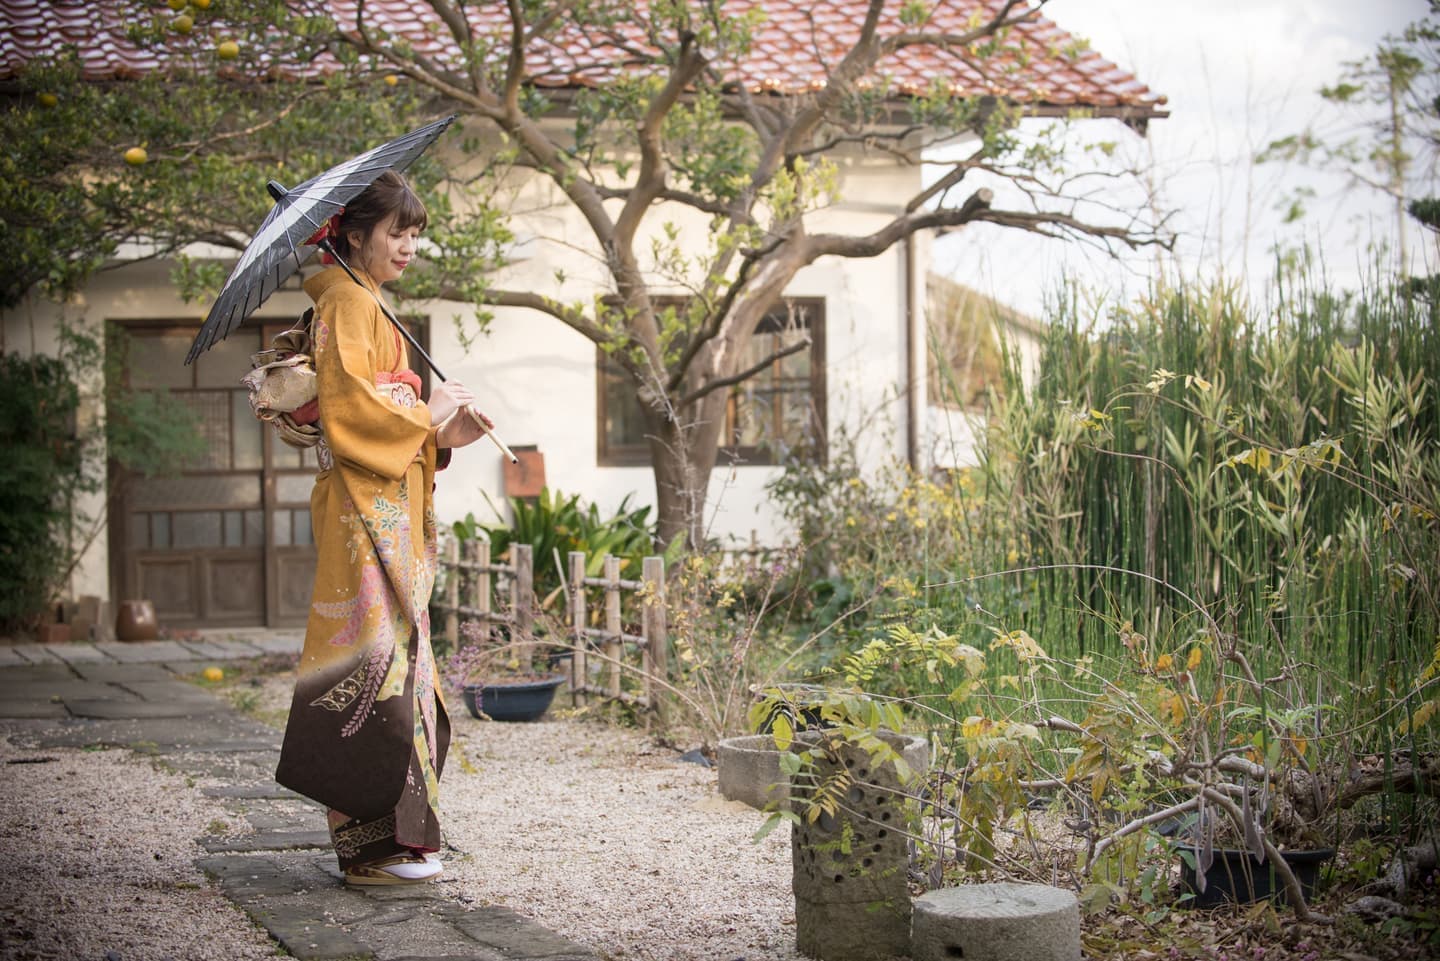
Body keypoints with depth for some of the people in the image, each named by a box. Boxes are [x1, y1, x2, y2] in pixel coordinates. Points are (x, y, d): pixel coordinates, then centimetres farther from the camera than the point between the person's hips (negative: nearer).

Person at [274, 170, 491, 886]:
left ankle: (388, 839, 13)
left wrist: (441, 435, 9)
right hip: (364, 511, -10)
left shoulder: (367, 305, 23)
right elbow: (346, 410, -20)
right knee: (373, 664, -11)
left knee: (388, 663, 9)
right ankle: (371, 845, -9)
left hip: (390, 511, 10)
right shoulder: (347, 302, -8)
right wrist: (426, 415, -9)